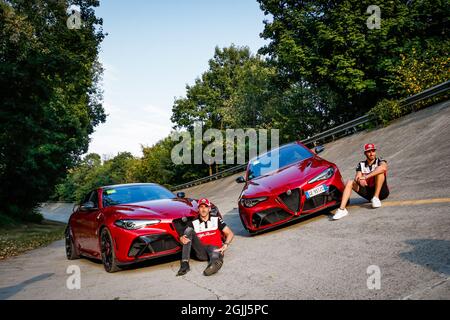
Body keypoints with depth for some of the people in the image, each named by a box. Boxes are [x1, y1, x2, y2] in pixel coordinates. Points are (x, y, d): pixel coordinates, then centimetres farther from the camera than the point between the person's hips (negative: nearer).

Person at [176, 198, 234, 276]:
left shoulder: (216, 220, 14)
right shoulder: (193, 223, 14)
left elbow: (230, 233, 8)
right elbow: (183, 237, 4)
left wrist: (226, 244, -12)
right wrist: (182, 239, -22)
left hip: (215, 247, -1)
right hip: (201, 253, 1)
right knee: (188, 230, -18)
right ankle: (184, 263, -31)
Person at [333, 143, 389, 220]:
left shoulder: (380, 161, -4)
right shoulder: (361, 165, 7)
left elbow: (383, 167, -30)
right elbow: (357, 177, -6)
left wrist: (365, 177, -36)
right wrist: (360, 180, -33)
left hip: (382, 191, -4)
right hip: (368, 192, 4)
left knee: (380, 171, -24)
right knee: (350, 183, -16)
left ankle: (376, 198, -24)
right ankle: (342, 209, -30)